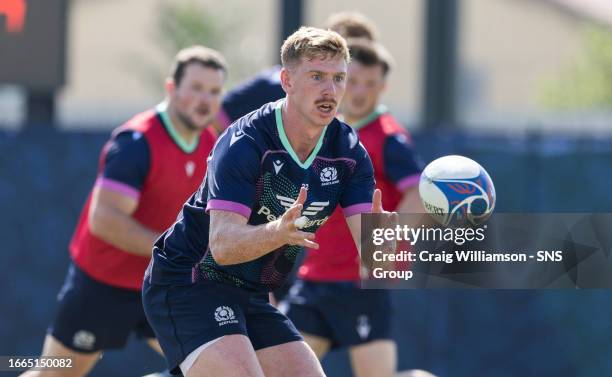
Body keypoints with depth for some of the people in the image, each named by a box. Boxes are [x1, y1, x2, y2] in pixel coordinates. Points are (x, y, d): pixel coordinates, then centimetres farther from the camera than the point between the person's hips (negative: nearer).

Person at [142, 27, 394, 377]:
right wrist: (278, 231, -51)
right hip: (186, 283, -8)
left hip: (251, 296, 8)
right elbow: (222, 245, -31)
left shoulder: (349, 153, -4)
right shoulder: (244, 143, -22)